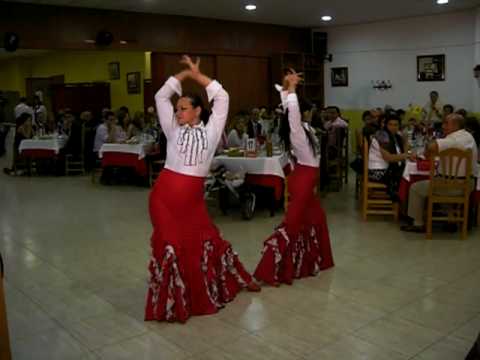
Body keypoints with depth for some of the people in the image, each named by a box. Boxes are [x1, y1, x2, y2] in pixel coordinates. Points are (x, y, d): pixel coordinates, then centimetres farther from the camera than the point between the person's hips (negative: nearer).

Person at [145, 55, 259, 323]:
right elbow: (161, 97, 9)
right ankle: (170, 302, 19)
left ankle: (238, 279, 35)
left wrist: (198, 75, 9)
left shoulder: (210, 131, 7)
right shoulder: (174, 130, 8)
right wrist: (185, 74, 9)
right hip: (164, 195, 0)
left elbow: (222, 98, 6)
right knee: (169, 246, 4)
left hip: (193, 198, 0)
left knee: (208, 240, 11)